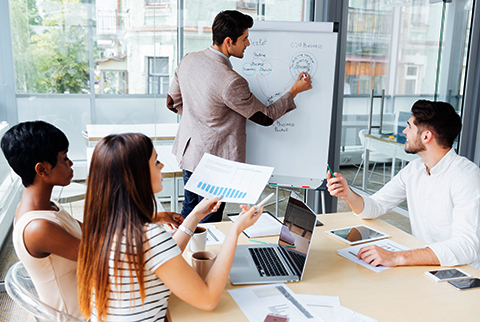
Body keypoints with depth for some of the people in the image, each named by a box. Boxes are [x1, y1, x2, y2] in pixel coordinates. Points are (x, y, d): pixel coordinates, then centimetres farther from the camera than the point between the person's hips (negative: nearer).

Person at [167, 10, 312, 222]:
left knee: (189, 212, 25)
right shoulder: (231, 82, -29)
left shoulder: (188, 60, -5)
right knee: (208, 224, 10)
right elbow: (265, 117, -14)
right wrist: (294, 91, -3)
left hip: (187, 152, 8)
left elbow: (173, 102, 9)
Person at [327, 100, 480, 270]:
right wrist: (347, 193, -13)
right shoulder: (414, 169, 4)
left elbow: (466, 247, -31)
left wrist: (397, 258, -39)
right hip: (422, 264, 6)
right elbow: (374, 207, 8)